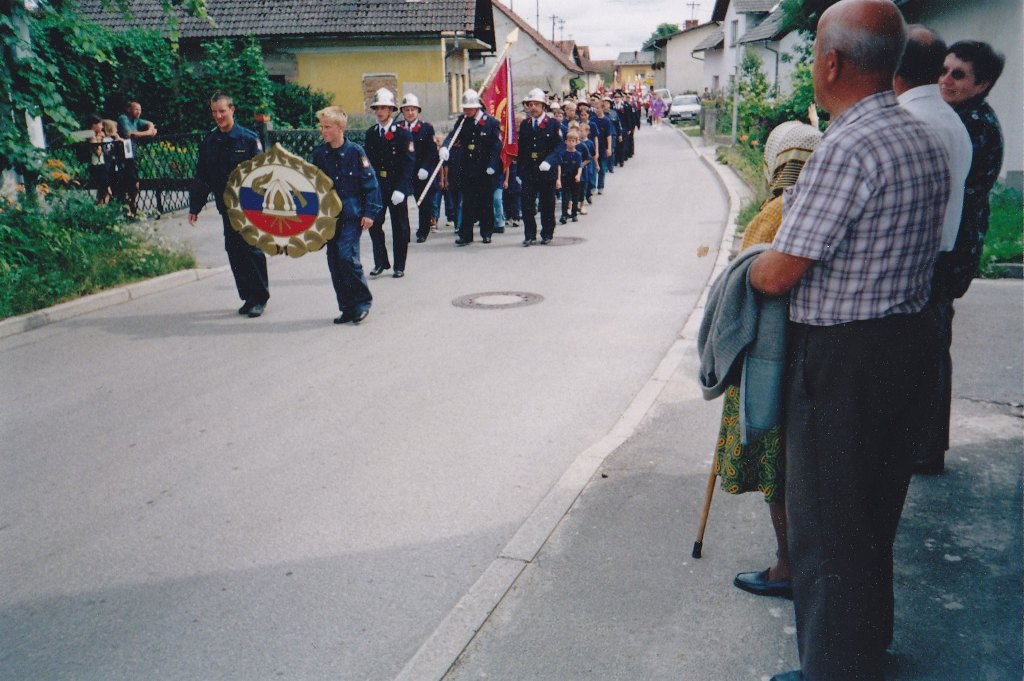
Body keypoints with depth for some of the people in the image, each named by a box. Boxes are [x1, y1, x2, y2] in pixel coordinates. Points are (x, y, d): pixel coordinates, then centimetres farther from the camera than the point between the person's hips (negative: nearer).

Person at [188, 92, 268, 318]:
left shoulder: (249, 138, -5)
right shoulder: (208, 142, 8)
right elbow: (201, 177, 12)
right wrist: (194, 207, 9)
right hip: (227, 208, 5)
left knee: (252, 251, -2)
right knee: (234, 252, 6)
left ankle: (260, 297, 8)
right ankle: (248, 297, 17)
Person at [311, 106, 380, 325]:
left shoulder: (355, 151, -6)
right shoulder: (319, 154, 7)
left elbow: (370, 182, -5)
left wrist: (370, 212, -9)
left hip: (352, 216, -5)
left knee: (347, 256, -16)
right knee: (334, 260, 5)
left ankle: (362, 301, 1)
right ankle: (348, 308, 15)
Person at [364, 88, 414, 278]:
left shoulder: (402, 133, -6)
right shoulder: (370, 133, 8)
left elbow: (409, 163, -11)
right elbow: (368, 161, 10)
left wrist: (400, 189, -19)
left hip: (396, 187, -3)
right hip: (376, 187, 4)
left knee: (399, 228, 4)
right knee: (374, 224, -1)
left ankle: (399, 267, 15)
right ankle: (380, 262, 13)